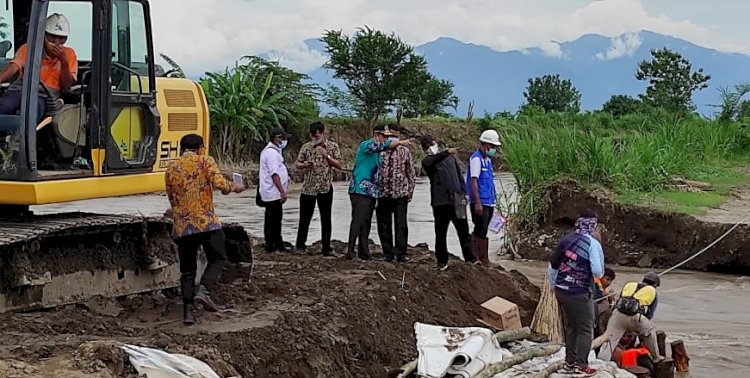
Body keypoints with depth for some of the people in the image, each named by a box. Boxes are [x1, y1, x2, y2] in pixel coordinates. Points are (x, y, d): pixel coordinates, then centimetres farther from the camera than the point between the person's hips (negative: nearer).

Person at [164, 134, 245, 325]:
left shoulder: (171, 170, 12)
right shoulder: (205, 162, 0)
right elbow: (220, 184, -13)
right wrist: (234, 187, 5)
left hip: (182, 226, 4)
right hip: (207, 223, -4)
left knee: (187, 269, 11)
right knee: (217, 259, 12)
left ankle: (188, 309, 3)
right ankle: (204, 289, -11)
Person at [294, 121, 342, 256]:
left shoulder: (333, 146, 1)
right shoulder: (306, 147, 3)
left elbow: (339, 165, -3)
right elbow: (297, 164, 8)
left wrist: (326, 155, -16)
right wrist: (304, 165, -15)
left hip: (326, 188, -1)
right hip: (308, 188, 1)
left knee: (326, 219, 4)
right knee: (305, 218, 4)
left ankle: (326, 248, 10)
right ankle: (300, 245, 16)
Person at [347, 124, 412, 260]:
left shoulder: (378, 151, 20)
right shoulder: (366, 145, -8)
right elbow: (385, 145, -24)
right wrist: (401, 142, -22)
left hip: (371, 191, 9)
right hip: (360, 189, -9)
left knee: (367, 222, 8)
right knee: (358, 221, -13)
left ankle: (363, 251, 11)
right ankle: (350, 250, -13)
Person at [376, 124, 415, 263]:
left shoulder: (404, 151, 4)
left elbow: (410, 172, 8)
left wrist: (410, 190, 5)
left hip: (400, 193, -1)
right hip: (383, 193, 1)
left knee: (401, 224, -4)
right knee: (384, 225, 5)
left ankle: (401, 252, 0)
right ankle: (387, 252, 14)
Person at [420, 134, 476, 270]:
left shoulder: (450, 157, 15)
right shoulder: (427, 161, 1)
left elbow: (459, 175, 20)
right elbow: (431, 161, -24)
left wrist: (464, 192, 11)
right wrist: (447, 152, -38)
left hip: (457, 199, 3)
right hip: (440, 201, -3)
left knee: (463, 229, 5)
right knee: (440, 232, 2)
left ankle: (469, 257, 15)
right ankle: (442, 261, 11)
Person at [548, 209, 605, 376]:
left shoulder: (566, 239, 4)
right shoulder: (593, 244, -13)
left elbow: (552, 265, 11)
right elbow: (598, 272, -15)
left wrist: (555, 284, 25)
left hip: (561, 291, 6)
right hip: (579, 293, -6)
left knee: (570, 327, 20)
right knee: (585, 329, 6)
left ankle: (569, 363, 24)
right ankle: (581, 365, 3)